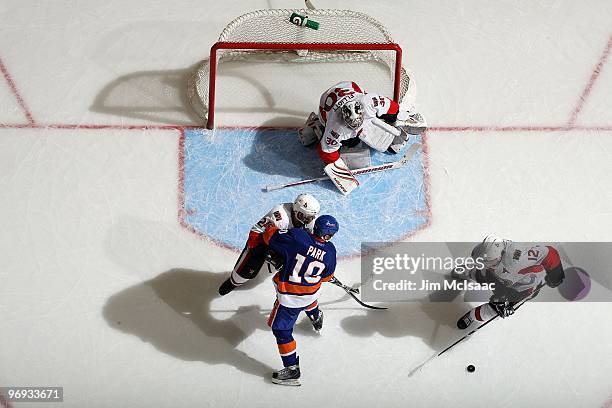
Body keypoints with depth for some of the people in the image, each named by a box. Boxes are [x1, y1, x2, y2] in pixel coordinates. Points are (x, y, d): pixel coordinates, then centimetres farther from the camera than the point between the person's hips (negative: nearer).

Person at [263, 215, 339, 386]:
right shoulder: (330, 251, -12)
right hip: (311, 293, 5)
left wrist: (271, 227, 8)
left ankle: (292, 370, 10)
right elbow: (326, 277, 4)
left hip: (289, 297, -5)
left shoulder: (297, 237, -26)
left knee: (281, 330, 7)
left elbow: (269, 235, -15)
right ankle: (316, 317, 71)